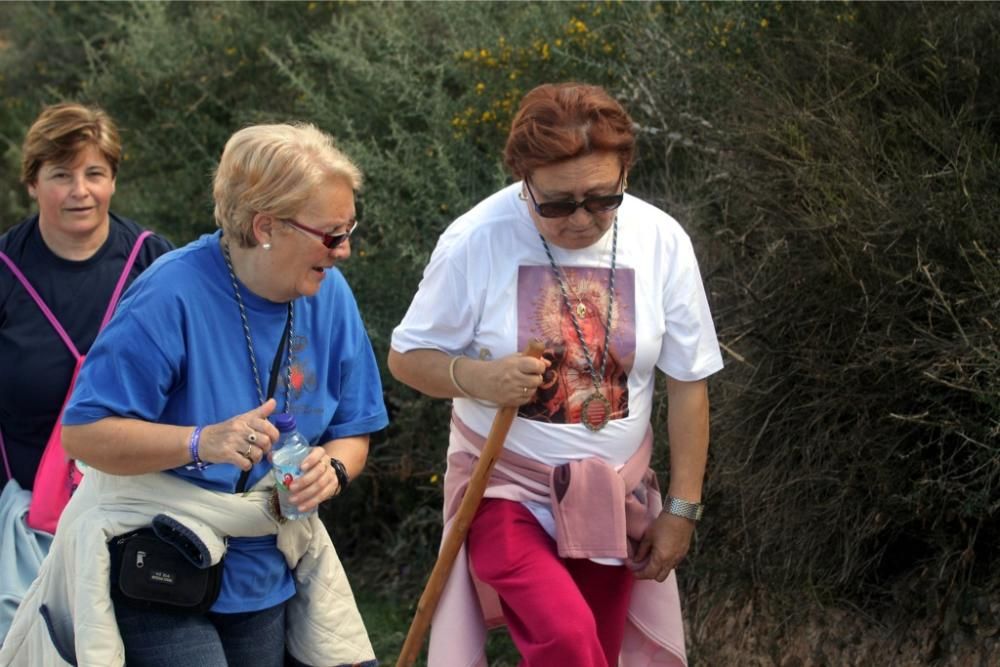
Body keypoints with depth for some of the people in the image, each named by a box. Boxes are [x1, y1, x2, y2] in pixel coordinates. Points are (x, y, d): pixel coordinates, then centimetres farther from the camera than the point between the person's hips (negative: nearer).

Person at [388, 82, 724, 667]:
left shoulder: (662, 241, -8)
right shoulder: (476, 240, -16)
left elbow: (687, 383, 0)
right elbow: (408, 357, -5)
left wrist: (683, 509, 0)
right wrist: (476, 378, -25)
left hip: (614, 496, 4)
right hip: (506, 487, -3)